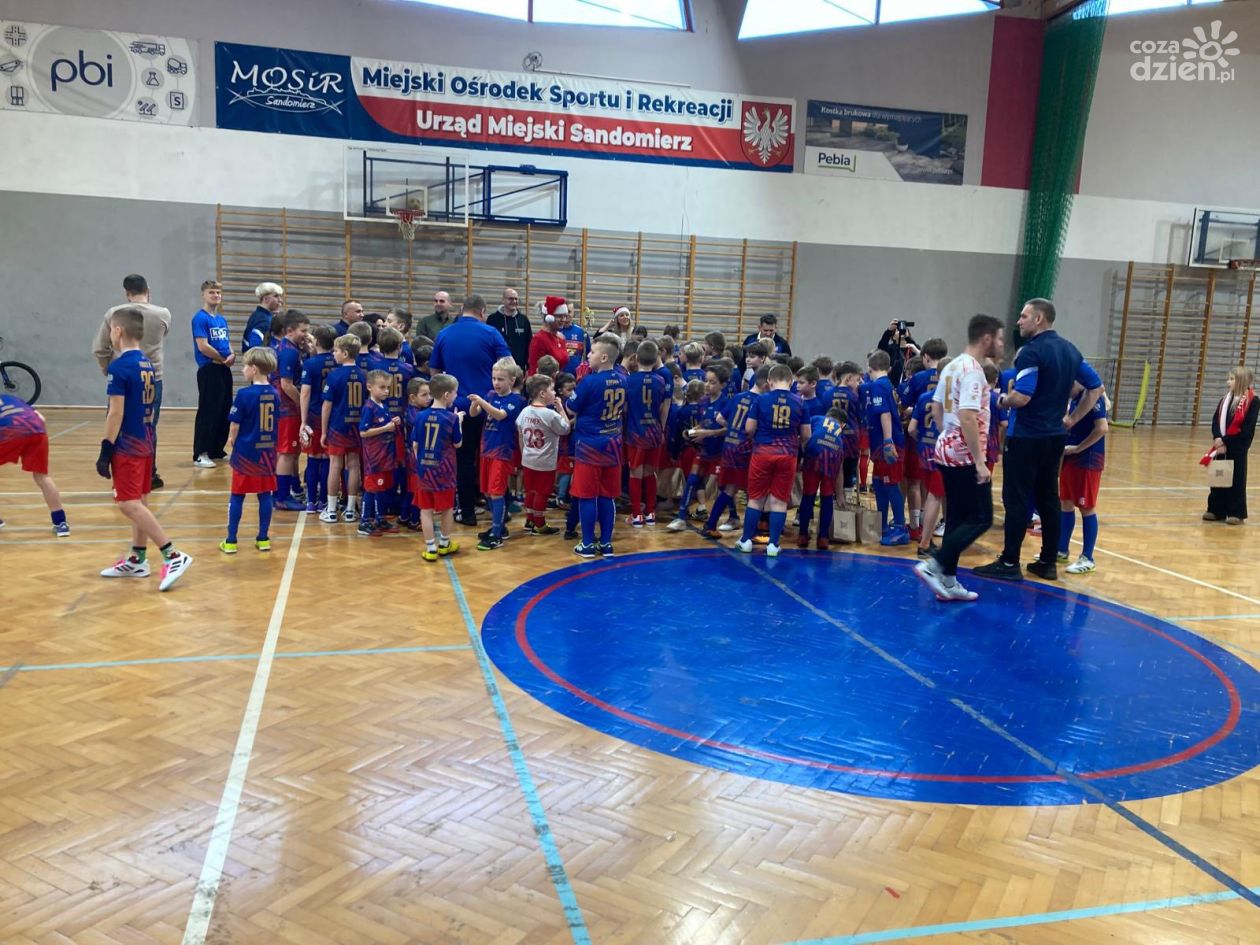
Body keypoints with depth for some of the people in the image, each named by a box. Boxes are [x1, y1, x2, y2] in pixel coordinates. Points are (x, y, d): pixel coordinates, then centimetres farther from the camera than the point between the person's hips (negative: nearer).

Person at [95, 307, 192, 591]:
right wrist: (146, 438, 22)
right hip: (145, 443, 9)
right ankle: (137, 560, 22)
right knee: (139, 502, 14)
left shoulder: (118, 367, -16)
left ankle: (174, 555, -12)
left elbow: (116, 413, -19)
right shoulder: (148, 365, 9)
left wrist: (105, 451, -15)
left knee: (129, 504, -8)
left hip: (127, 446, -9)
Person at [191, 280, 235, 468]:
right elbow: (203, 346, -17)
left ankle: (217, 450, 21)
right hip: (209, 370, -8)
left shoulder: (222, 320, 15)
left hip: (224, 371, 8)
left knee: (225, 411, 11)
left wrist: (232, 355, -5)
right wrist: (223, 359, -7)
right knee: (207, 412, -7)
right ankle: (200, 454, -2)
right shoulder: (200, 318, -8)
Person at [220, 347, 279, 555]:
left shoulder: (244, 394, -14)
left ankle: (231, 541, 11)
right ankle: (263, 539, 15)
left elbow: (235, 425, -9)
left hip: (246, 452, -4)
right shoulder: (274, 394, 1)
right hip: (267, 452, 4)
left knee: (237, 496, 6)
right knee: (265, 496, 9)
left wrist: (231, 440, 9)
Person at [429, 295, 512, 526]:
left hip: (458, 405, 2)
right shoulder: (490, 333, -6)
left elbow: (435, 372, 10)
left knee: (465, 460, 9)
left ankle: (467, 511, 11)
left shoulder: (443, 335, 2)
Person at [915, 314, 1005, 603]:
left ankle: (948, 581, 14)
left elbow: (936, 408, 19)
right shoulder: (973, 370, -17)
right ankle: (933, 566, -9)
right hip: (965, 457, -9)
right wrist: (980, 462, -23)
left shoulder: (952, 366, 12)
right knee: (981, 518, -3)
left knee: (957, 518, 12)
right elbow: (967, 418, -24)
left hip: (947, 452, 10)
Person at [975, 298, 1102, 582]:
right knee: (1048, 498, 12)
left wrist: (1002, 400, -4)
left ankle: (1010, 563, 1)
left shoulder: (1032, 351, -15)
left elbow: (1021, 397, -24)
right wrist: (1072, 419, 14)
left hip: (1026, 437, -8)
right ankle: (1048, 562, 17)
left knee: (1016, 499, -3)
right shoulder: (1069, 349, 11)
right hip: (1055, 436, 8)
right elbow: (1096, 387, 15)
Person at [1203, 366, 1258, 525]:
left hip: (1237, 448, -6)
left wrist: (1226, 442, -16)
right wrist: (1217, 438, -12)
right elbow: (1216, 420, 5)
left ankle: (1236, 513, 10)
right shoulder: (1225, 398, 11)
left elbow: (1246, 429, -14)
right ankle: (1216, 510, 19)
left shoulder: (1252, 401, -9)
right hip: (1221, 446, 6)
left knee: (1236, 480, 1)